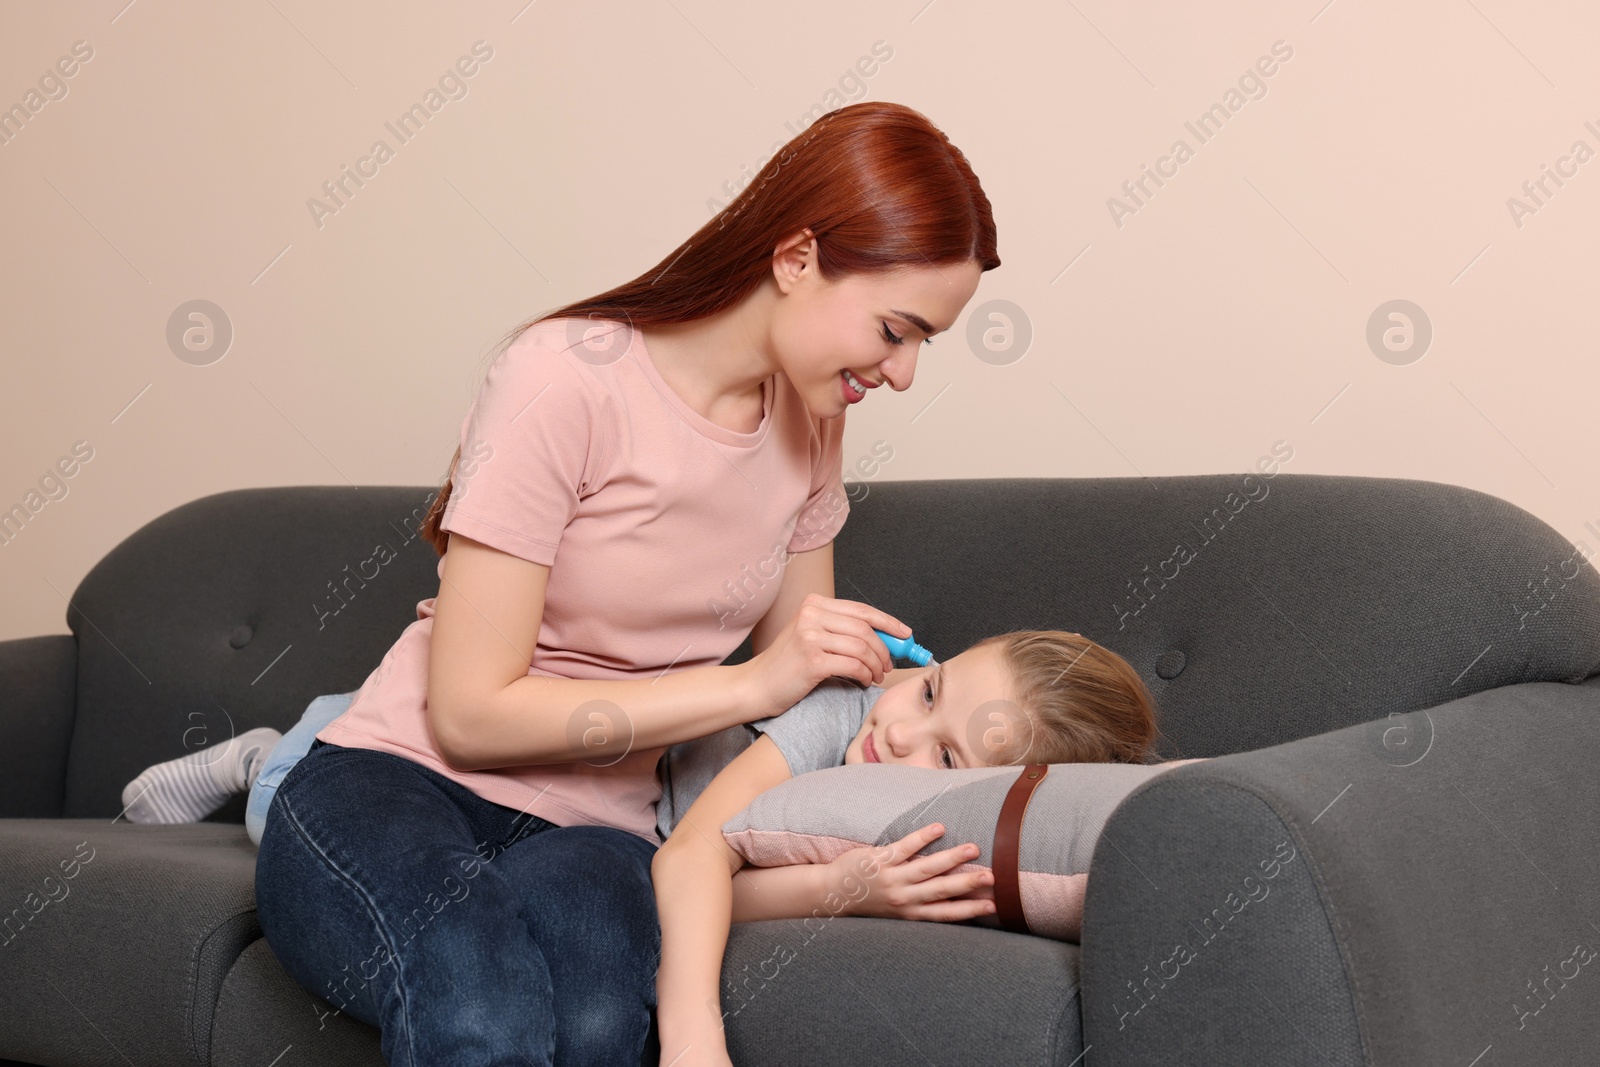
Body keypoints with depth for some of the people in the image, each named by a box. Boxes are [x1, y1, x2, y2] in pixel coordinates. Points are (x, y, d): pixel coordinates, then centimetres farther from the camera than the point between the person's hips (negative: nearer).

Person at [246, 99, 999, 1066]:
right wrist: (755, 681, -18)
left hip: (590, 832, 6)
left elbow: (796, 679, 18)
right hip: (392, 786, -5)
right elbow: (471, 714, -16)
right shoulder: (566, 379, -15)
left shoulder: (809, 418, 6)